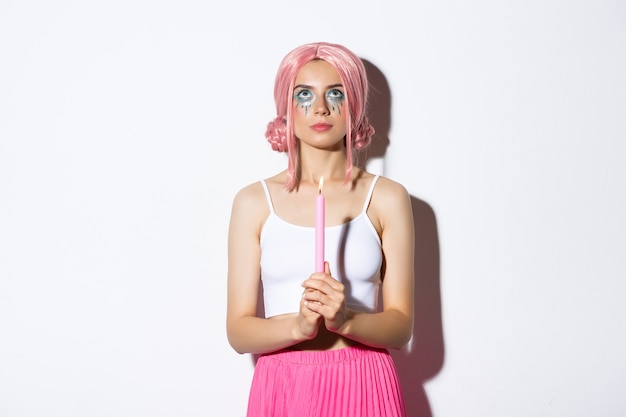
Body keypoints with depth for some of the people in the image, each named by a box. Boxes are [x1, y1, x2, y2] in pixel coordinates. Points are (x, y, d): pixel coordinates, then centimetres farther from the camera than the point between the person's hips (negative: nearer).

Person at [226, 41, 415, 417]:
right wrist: (298, 325, -20)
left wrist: (344, 319, -19)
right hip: (282, 386, 0)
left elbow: (401, 325, -1)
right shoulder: (254, 202, 1)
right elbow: (239, 331, -2)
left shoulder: (387, 198, 0)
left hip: (363, 387, 0)